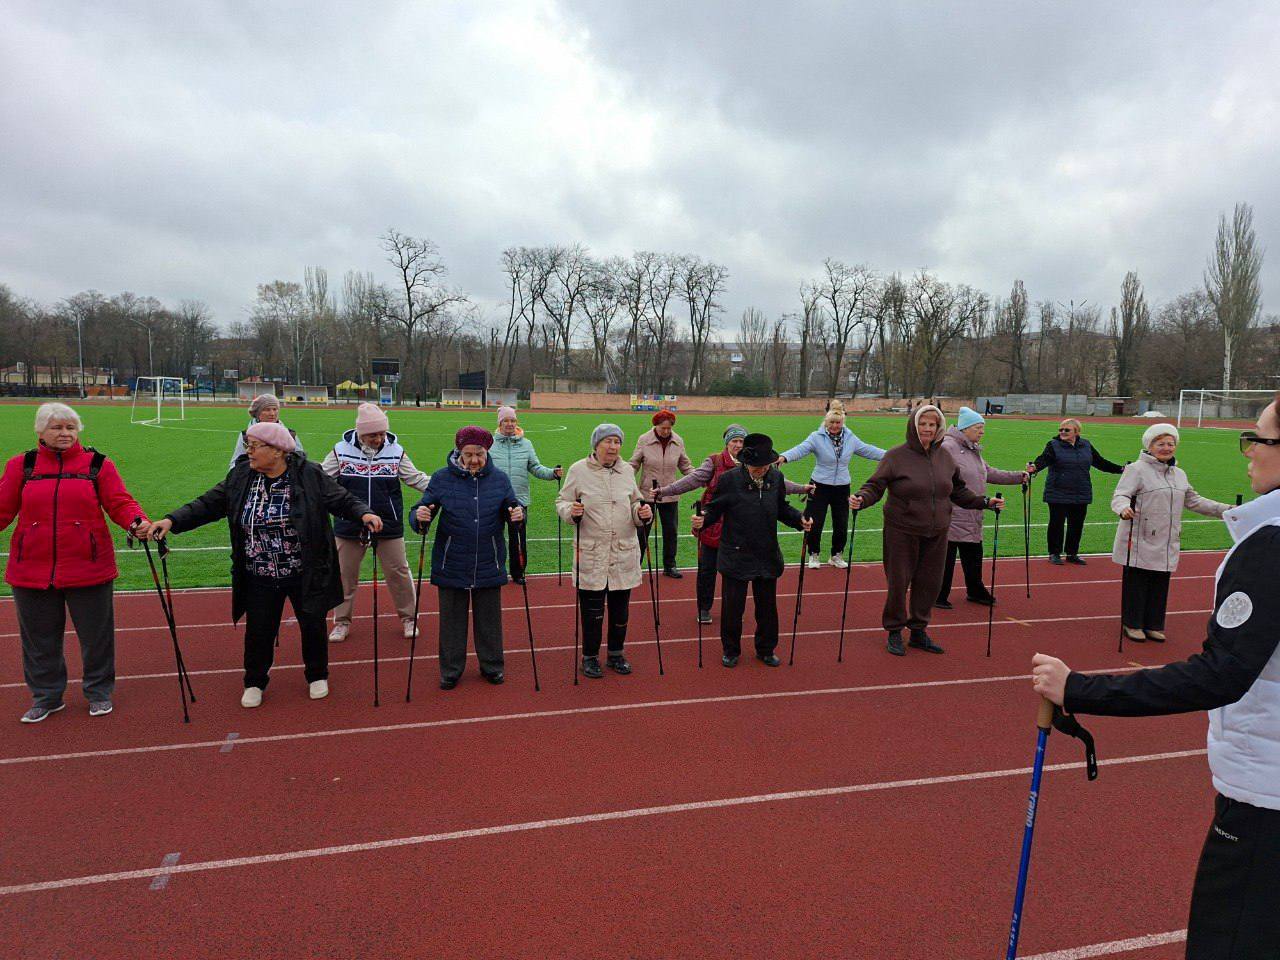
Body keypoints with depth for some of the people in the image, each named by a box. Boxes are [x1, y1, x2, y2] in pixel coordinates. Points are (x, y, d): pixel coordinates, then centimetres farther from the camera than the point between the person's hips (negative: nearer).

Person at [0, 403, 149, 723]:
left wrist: (137, 521, -24)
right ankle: (46, 696, 32)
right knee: (39, 637, 14)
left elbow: (119, 503, -5)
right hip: (32, 570, 2)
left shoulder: (98, 464, 0)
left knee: (96, 635, 8)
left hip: (88, 568, -2)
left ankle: (98, 691, 27)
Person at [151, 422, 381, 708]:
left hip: (306, 575, -2)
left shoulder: (310, 475, -12)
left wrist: (364, 513, -29)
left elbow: (343, 500, -10)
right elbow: (208, 504, 2)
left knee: (313, 625, 11)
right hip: (260, 578, 3)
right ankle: (255, 682, 34)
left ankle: (317, 675, 36)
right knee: (258, 630, 10)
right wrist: (172, 520, -10)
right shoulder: (240, 476, -1)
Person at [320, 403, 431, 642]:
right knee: (345, 574, 11)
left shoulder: (395, 451, -4)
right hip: (349, 526, 0)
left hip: (389, 526, 0)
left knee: (398, 572, 8)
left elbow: (417, 479, 1)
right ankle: (342, 621, 28)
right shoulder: (341, 450, -6)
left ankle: (408, 617, 26)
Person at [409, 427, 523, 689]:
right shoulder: (442, 478, -4)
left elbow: (511, 510, 6)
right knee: (452, 620, 11)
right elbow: (421, 511, -2)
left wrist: (517, 515, -17)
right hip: (451, 566, -1)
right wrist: (420, 517, -25)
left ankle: (491, 665, 31)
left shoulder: (499, 479, 0)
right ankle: (451, 670, 27)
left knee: (489, 619, 13)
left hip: (489, 566, 1)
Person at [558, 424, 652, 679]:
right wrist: (571, 511, -20)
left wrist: (642, 513, -6)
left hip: (624, 553, 4)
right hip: (590, 554, -3)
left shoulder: (627, 470, 7)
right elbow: (561, 502, 1)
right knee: (592, 609, 4)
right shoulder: (578, 470, -4)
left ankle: (616, 654, 31)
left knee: (620, 608, 12)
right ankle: (590, 657, 22)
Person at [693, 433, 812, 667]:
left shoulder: (776, 477, -2)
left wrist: (800, 519, -8)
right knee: (732, 607, 7)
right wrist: (702, 521, -27)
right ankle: (730, 650, 29)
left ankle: (766, 650, 35)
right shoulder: (729, 479, -13)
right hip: (736, 557, -3)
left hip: (767, 556, 3)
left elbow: (782, 508, 9)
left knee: (767, 607, 15)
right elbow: (715, 510, -7)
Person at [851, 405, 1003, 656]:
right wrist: (862, 499, -29)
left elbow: (959, 491, 17)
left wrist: (985, 502, 10)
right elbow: (875, 486, -10)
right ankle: (894, 632, 21)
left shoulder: (945, 456, 6)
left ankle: (918, 631, 28)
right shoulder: (896, 456, -9)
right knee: (899, 582, 3)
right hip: (902, 532, -5)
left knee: (930, 583, 11)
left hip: (936, 534, 5)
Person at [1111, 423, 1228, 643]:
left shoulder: (1179, 474, 16)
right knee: (1136, 583, 1)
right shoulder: (1137, 469, -8)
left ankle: (1153, 625, 22)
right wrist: (1124, 508, -39)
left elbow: (1193, 501, 25)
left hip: (1167, 544, 7)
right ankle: (1132, 624, 13)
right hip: (1140, 542, -7)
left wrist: (1226, 510, 20)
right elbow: (1120, 496, -17)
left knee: (1160, 586, 10)